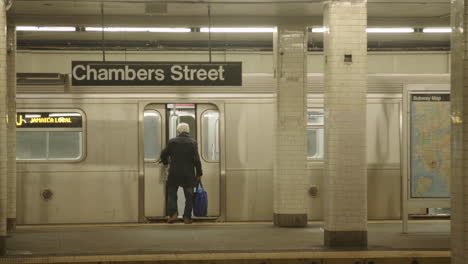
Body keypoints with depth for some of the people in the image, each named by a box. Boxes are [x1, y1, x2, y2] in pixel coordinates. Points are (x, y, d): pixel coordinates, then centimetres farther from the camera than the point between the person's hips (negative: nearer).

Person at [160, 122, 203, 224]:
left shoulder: (172, 141, -1)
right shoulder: (192, 142, -5)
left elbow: (163, 155, 6)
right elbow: (196, 159, -8)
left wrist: (166, 162, 27)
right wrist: (199, 173, 0)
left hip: (174, 174, 1)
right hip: (188, 174, 0)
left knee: (171, 194, 14)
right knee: (189, 196, 9)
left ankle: (172, 213, -1)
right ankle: (187, 217, 6)